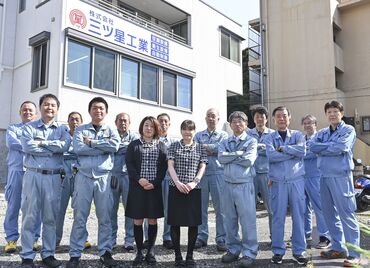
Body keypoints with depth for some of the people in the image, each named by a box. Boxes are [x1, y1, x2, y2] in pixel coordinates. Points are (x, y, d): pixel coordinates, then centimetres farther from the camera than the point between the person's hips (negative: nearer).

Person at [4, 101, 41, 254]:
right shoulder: (12, 129, 15)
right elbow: (11, 143, -6)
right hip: (16, 171, 0)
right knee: (13, 207, 1)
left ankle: (33, 239, 9)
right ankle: (11, 239, 10)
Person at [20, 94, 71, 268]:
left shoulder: (62, 129, 10)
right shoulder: (29, 127, 7)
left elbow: (65, 145, -11)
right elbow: (27, 146, -12)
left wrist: (41, 142, -9)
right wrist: (54, 148, -9)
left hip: (54, 177, 1)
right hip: (33, 175, -1)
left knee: (50, 217, 7)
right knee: (29, 216, 2)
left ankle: (48, 254, 18)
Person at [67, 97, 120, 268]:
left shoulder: (111, 131, 11)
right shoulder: (80, 130, 9)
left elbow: (114, 146, -11)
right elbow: (78, 148, -10)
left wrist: (91, 142, -7)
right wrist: (104, 146, -8)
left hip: (104, 178, 1)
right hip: (84, 177, -1)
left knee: (105, 217, 6)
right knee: (79, 217, 3)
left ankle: (105, 252, 17)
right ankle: (75, 254, 13)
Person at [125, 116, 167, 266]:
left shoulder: (161, 146, 9)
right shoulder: (133, 145, 7)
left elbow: (164, 166, 2)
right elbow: (129, 164, -1)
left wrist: (154, 183, -11)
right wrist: (139, 179, -15)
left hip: (154, 188, 1)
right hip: (137, 187, 0)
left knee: (152, 221, 5)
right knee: (137, 221, 2)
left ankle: (151, 252, 18)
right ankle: (139, 252, 14)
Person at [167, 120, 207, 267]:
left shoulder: (200, 148, 9)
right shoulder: (174, 146, 6)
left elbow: (202, 167, 3)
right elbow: (170, 165, -2)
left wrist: (194, 182, -13)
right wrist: (177, 182, -16)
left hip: (194, 189, 1)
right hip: (176, 189, 0)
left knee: (193, 223, 4)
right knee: (175, 223, 3)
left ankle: (190, 255, 18)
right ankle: (178, 255, 17)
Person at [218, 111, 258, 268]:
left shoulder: (251, 141, 1)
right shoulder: (225, 142, 11)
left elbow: (249, 161, -14)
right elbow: (221, 158, -7)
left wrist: (230, 156, -7)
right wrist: (239, 153, -11)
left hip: (245, 185, -4)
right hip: (228, 185, 4)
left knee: (247, 220, -1)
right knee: (230, 220, 11)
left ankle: (249, 253, 11)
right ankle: (233, 250, 25)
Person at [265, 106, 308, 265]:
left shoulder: (297, 135, 9)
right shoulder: (269, 137, 6)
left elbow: (302, 151, -11)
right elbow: (271, 156, -13)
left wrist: (282, 148, -10)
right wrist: (293, 152, -9)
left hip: (296, 180, 1)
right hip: (278, 182, -1)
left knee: (298, 216, 5)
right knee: (278, 217, 4)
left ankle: (299, 251, 18)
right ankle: (278, 251, 16)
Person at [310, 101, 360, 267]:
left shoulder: (348, 130, -1)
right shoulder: (322, 133, 15)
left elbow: (340, 147, -17)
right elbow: (312, 147, -1)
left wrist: (322, 148, -6)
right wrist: (331, 145, -12)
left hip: (341, 176, -6)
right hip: (324, 176, 6)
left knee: (346, 214, -4)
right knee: (330, 214, 11)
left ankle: (354, 254, 4)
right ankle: (338, 248, 24)